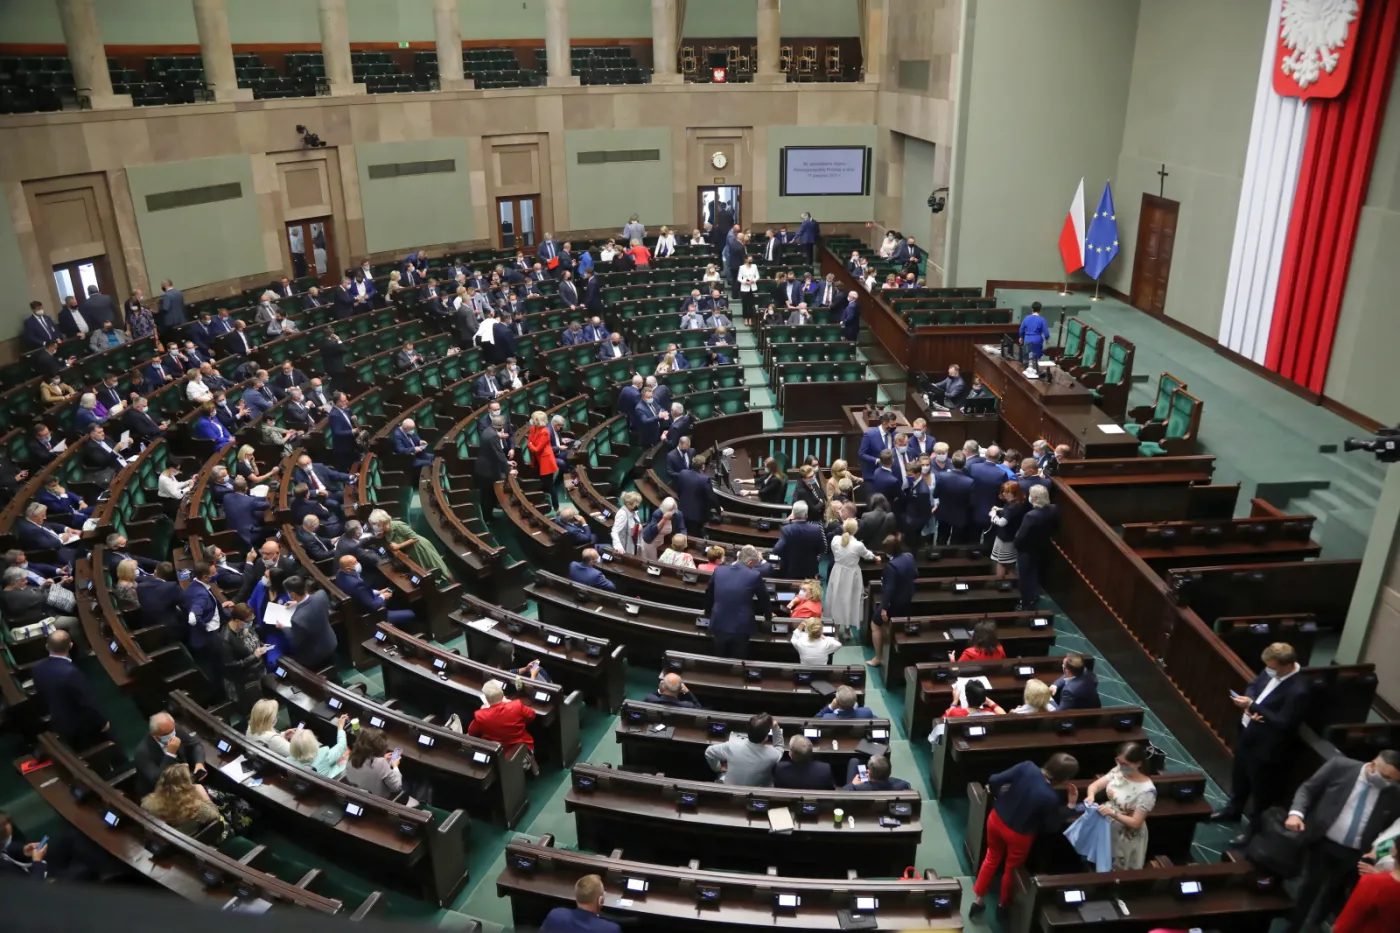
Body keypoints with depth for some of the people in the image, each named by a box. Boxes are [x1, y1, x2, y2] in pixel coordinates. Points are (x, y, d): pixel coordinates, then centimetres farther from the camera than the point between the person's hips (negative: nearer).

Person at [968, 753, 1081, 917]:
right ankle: (1004, 905, 49)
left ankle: (978, 899, 41)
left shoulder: (1026, 767, -22)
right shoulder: (1050, 798, -30)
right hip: (1018, 835, -4)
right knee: (1012, 869, 26)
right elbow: (1053, 827, -11)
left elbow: (993, 781, -16)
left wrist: (1001, 797, 5)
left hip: (996, 819, 4)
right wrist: (1070, 805, -7)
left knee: (992, 858, 29)